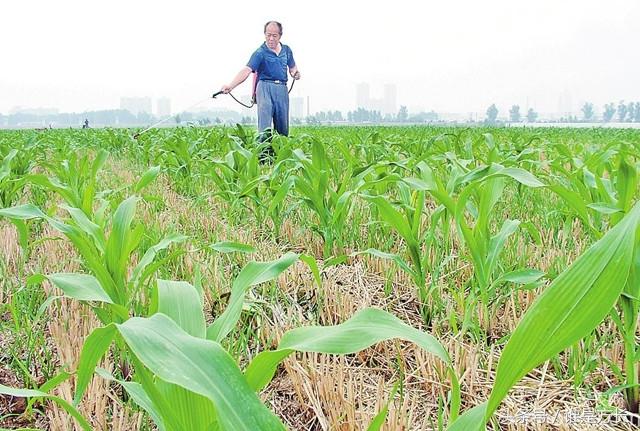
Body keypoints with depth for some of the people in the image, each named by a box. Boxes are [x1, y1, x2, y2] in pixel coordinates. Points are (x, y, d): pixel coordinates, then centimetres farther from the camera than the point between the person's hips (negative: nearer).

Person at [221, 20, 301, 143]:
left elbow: (292, 67, 26)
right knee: (264, 127, -16)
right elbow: (246, 70, -17)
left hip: (282, 89, 5)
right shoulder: (260, 53, -5)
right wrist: (230, 85, -33)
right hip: (266, 87, -5)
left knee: (283, 128, 7)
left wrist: (295, 73, 0)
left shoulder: (286, 50, 13)